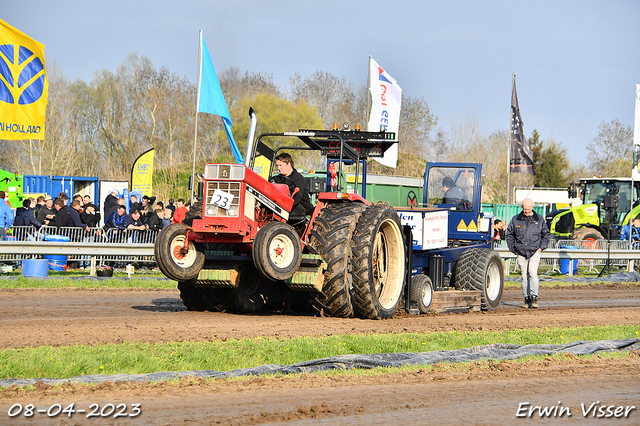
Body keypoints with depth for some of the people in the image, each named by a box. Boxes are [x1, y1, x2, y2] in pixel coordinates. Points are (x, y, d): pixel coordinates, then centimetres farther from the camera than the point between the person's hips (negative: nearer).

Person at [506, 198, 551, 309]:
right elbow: (509, 234, 15)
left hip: (534, 252, -2)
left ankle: (534, 297, -17)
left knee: (533, 273, -18)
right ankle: (527, 298, 12)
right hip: (521, 253, 2)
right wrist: (513, 249, 8)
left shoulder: (539, 219, 5)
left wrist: (541, 247, 4)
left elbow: (547, 234, 15)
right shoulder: (516, 220, 7)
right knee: (524, 276, 4)